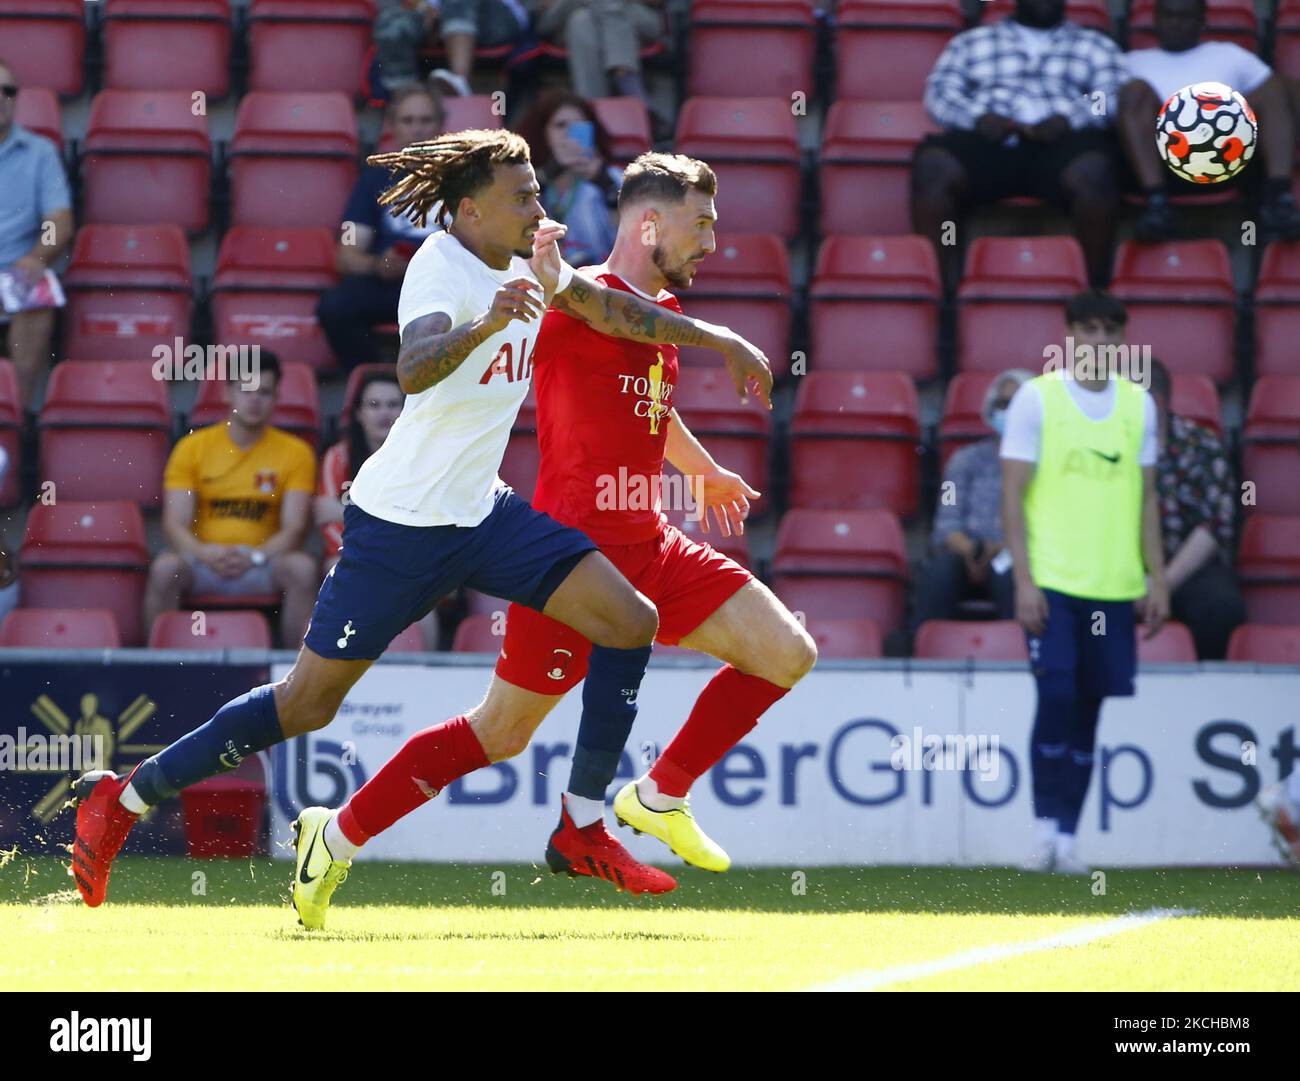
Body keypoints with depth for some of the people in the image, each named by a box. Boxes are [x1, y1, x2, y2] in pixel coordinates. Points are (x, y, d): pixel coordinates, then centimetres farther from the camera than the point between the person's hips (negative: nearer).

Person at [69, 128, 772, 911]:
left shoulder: (530, 261, 5)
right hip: (401, 523, -8)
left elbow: (610, 308, 25)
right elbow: (415, 371, -39)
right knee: (306, 705, -2)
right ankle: (121, 801, 13)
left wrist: (719, 340, 27)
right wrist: (487, 324, -57)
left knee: (631, 623, -6)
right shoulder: (442, 267, -20)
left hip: (483, 513, 8)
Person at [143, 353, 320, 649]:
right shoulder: (192, 447, 5)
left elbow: (294, 528, -3)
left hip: (261, 566, 0)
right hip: (203, 563, 0)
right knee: (165, 567, -32)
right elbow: (175, 525, -2)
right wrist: (204, 553, -24)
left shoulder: (295, 452, 4)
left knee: (302, 567, -31)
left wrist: (255, 557, -23)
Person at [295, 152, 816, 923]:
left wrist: (706, 472, 50)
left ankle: (659, 798, 10)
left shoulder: (662, 312, 15)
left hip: (649, 547, 9)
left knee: (787, 655, -1)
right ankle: (339, 833, 10)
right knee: (502, 732, -5)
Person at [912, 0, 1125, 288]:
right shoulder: (971, 43, 29)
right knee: (933, 165, -32)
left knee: (1092, 170, -37)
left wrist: (1068, 117, -12)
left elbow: (1114, 97, 9)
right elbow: (940, 92, 14)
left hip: (1061, 141, -1)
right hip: (987, 141, 1)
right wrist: (978, 116, -8)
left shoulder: (1097, 46, 26)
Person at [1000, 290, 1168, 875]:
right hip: (1051, 582, -4)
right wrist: (1023, 579, -11)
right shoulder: (1036, 398, -2)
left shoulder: (1138, 404, 10)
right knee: (1057, 696, -13)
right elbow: (1013, 494, -4)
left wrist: (1157, 578, 8)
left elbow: (1146, 498, 15)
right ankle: (1046, 828, -6)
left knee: (1088, 707, 4)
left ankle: (1067, 837, 9)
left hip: (1114, 585, 4)